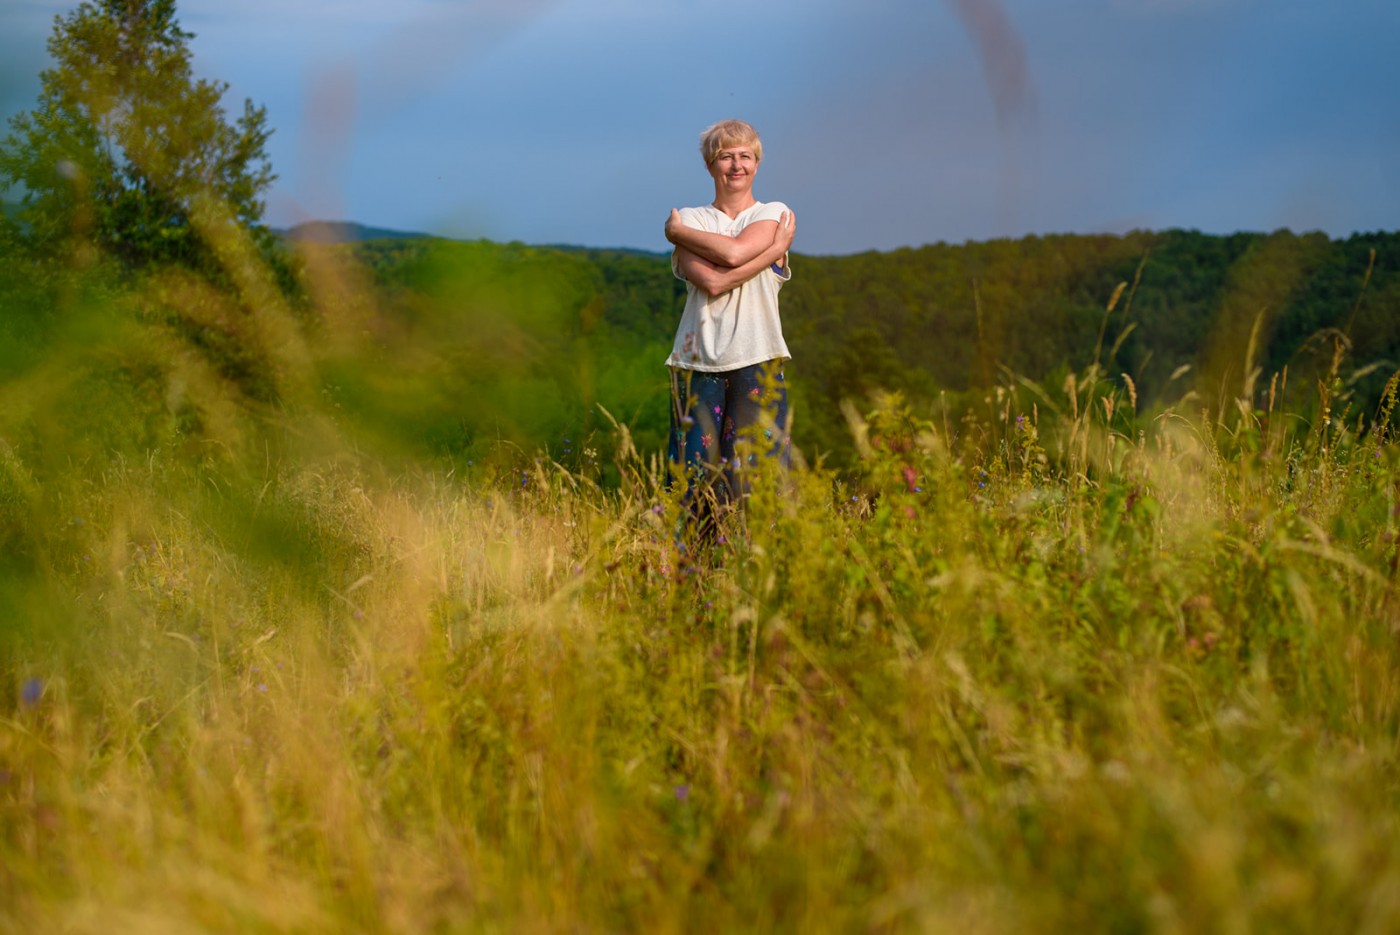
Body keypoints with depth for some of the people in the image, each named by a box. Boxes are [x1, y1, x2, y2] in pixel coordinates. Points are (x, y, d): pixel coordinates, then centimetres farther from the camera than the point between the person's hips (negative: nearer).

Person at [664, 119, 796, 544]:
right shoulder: (691, 220, 10)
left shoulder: (774, 214, 8)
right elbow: (712, 283, -9)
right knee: (696, 475, -3)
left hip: (757, 360, -1)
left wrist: (678, 230, 0)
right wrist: (775, 250, -8)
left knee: (756, 467, -7)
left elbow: (735, 251, -14)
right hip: (698, 360, 1)